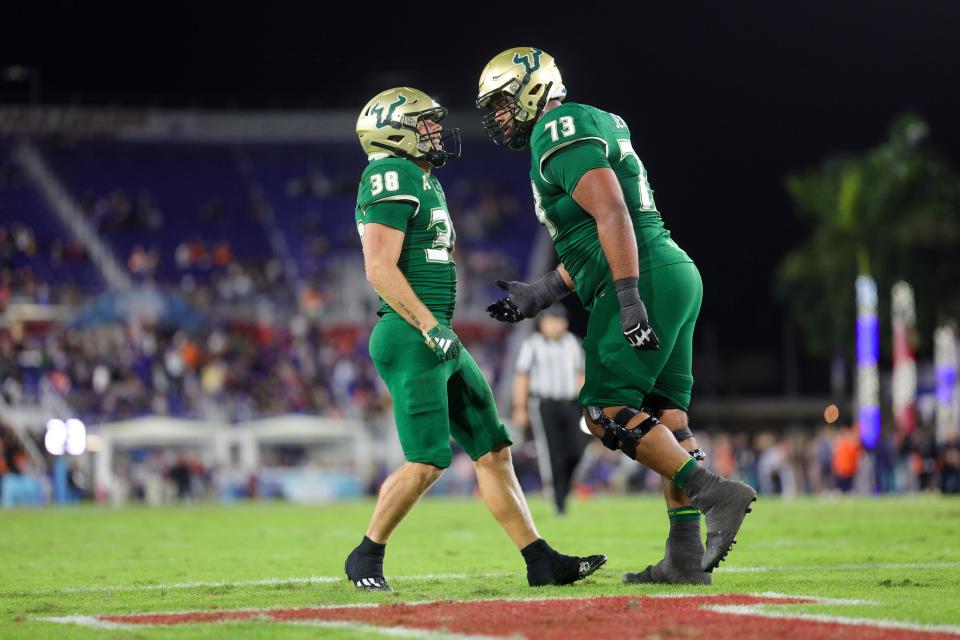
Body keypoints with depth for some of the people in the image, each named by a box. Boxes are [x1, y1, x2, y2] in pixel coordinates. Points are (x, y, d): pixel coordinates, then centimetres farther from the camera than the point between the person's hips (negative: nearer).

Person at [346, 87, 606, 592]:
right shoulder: (393, 178, -12)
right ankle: (366, 558, 6)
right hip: (410, 340, -10)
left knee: (493, 451, 7)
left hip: (437, 341, 10)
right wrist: (430, 328, -21)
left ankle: (541, 562, 7)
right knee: (426, 462, -10)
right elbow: (380, 269, -19)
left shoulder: (422, 181, 19)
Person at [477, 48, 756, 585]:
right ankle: (686, 557, 5)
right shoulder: (588, 128, 24)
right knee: (662, 416, 7)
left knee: (609, 411, -9)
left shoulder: (561, 133, -8)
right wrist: (541, 295, 25)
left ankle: (715, 492, -14)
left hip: (646, 279, -10)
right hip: (676, 274, 10)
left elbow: (612, 215, -20)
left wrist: (630, 300, -25)